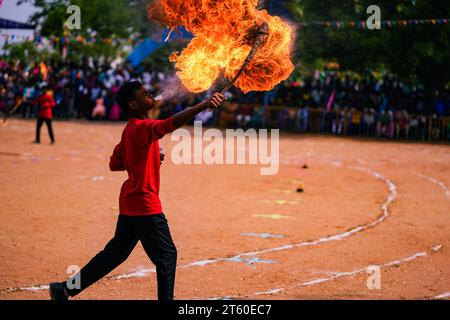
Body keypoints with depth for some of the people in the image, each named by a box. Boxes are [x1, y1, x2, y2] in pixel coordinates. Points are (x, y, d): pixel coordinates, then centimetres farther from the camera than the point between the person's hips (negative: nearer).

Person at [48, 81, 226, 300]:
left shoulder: (130, 130, 12)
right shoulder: (142, 128, -17)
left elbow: (115, 164, 18)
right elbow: (171, 124, -38)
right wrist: (203, 106, -47)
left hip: (130, 203, 10)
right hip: (145, 205, -10)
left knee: (115, 253, 17)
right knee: (167, 255, 0)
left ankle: (66, 288, 20)